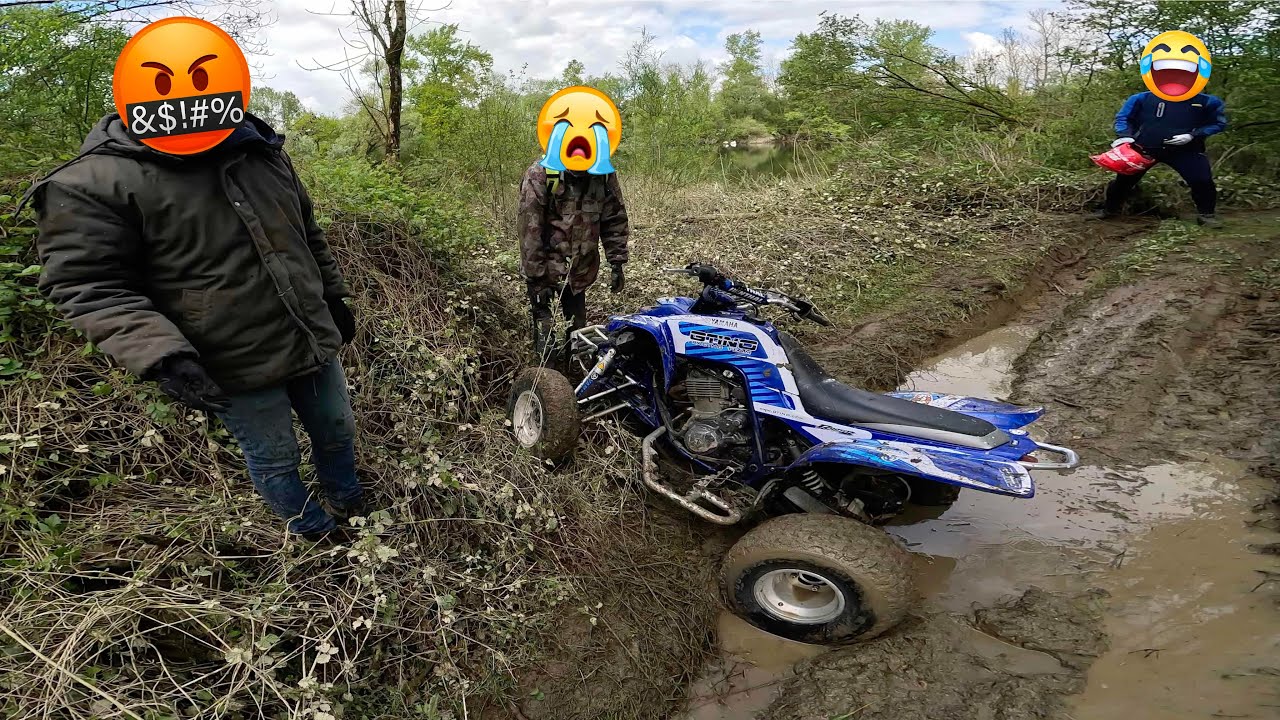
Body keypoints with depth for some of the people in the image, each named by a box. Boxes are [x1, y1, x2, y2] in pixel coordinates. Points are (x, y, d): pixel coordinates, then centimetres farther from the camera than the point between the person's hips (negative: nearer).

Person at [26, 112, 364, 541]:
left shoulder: (262, 152, 3)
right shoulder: (94, 181, -15)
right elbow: (88, 285, -16)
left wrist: (333, 296, 18)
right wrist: (161, 355, -28)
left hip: (315, 343, 6)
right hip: (237, 368, -5)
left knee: (338, 433, 22)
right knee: (275, 460, 14)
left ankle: (350, 505, 50)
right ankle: (314, 529, 41)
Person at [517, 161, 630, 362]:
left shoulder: (605, 174, -5)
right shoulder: (540, 175, -18)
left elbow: (615, 220, 6)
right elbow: (530, 231, -17)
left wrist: (616, 264, 3)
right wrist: (536, 278, -17)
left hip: (581, 269, 4)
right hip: (546, 268, -4)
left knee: (578, 330, 14)